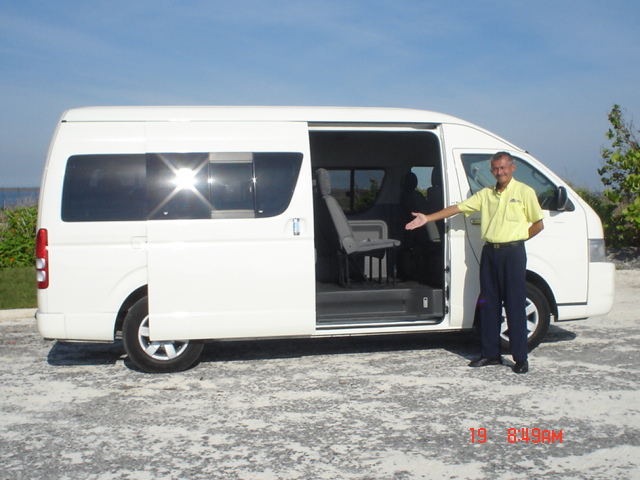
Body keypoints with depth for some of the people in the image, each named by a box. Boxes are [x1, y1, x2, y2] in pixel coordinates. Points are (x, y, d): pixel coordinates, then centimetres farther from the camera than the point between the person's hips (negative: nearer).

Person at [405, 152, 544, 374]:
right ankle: (491, 353, 17)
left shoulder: (524, 192, 1)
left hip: (513, 252, -5)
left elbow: (538, 224, 3)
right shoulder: (485, 194, 13)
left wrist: (516, 238, 2)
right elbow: (458, 208, 7)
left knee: (515, 305, -3)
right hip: (489, 252, 5)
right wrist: (427, 218, 0)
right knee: (488, 304, 7)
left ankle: (521, 357, 4)